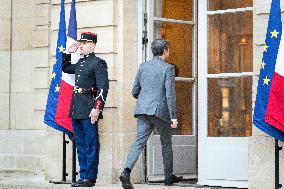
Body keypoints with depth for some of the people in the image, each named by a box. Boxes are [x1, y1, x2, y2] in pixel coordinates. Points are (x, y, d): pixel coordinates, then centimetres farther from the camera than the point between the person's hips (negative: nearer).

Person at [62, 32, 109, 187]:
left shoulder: (98, 63, -7)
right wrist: (68, 53, 21)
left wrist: (97, 108, -22)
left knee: (91, 144, -3)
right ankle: (83, 176, 17)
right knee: (80, 144, 11)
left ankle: (90, 178, -1)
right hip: (76, 110, 8)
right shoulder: (79, 64, 17)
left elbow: (103, 88, -15)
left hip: (89, 110, -8)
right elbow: (64, 68, 36)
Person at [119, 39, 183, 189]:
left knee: (139, 142, -4)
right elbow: (170, 94, -13)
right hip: (161, 111, -4)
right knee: (166, 144, 14)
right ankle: (169, 177, 24)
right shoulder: (168, 68, -5)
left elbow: (135, 92, 12)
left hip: (143, 110, 4)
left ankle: (126, 171, -25)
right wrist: (173, 117, -13)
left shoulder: (143, 67, 10)